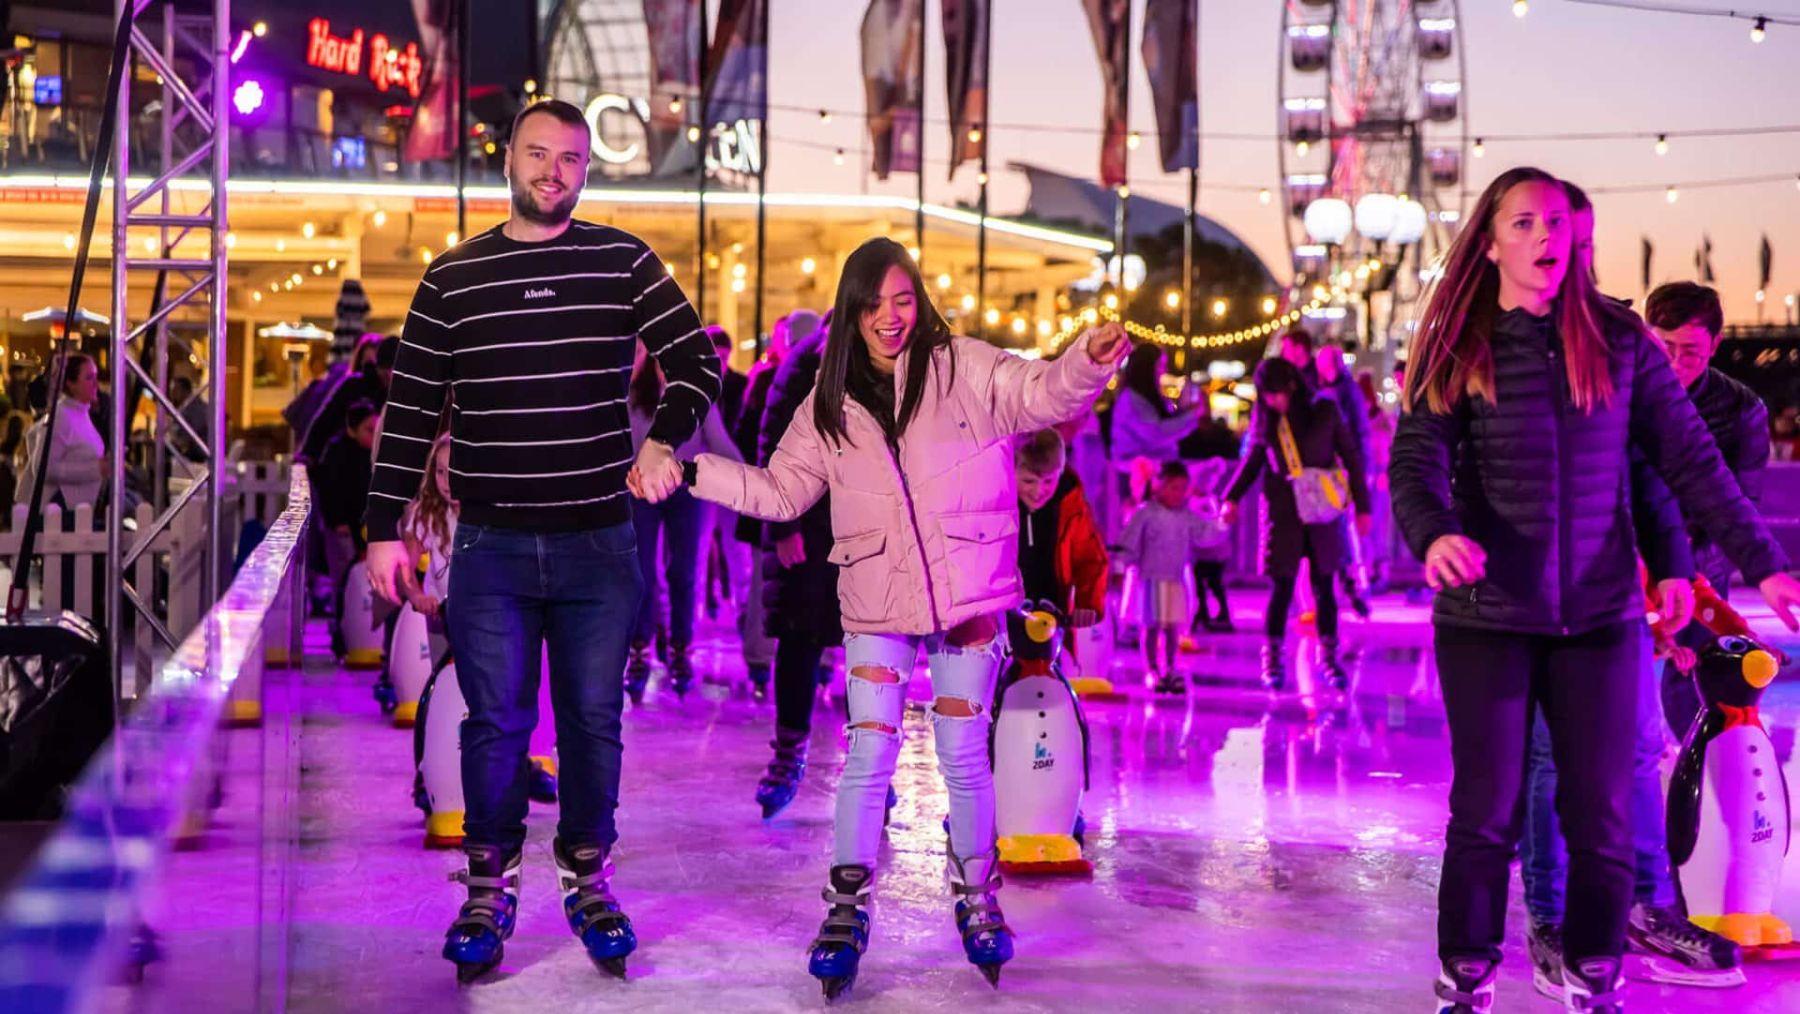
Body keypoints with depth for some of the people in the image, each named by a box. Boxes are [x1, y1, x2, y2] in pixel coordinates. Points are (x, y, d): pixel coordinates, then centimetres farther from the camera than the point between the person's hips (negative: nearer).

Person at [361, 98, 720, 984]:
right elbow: (411, 411, 4)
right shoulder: (452, 276, 4)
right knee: (496, 723, 4)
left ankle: (587, 880, 24)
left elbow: (697, 360, 0)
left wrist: (663, 441, -19)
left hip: (600, 543, 0)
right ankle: (489, 889, 19)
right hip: (490, 546, 0)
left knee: (593, 720, 7)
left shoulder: (623, 262, 3)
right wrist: (385, 528, -1)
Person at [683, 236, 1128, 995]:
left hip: (966, 598, -1)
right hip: (876, 604, 2)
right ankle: (847, 908, 12)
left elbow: (1042, 394, -17)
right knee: (869, 758, 1)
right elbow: (780, 492, 11)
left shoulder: (964, 369, -4)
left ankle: (977, 900, 26)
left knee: (964, 759, 8)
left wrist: (1088, 360, -38)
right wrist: (692, 471, 2)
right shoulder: (830, 405, 6)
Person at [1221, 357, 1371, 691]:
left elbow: (1351, 456, 2)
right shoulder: (1263, 418, 0)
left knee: (1323, 586, 5)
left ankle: (1329, 658, 16)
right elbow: (1253, 459, 12)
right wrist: (1232, 497, 0)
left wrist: (1362, 506, 2)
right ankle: (1272, 660, 9)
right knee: (1282, 586, -1)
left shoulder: (1324, 410, -3)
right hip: (1282, 511, 0)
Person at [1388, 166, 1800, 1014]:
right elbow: (1417, 462, -9)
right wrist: (1434, 534, -31)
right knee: (1485, 813, 3)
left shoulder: (1619, 340, 4)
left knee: (1602, 815, 4)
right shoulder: (1456, 348, 1)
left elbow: (1690, 461, 4)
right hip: (1485, 618, -1)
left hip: (1600, 616, 1)